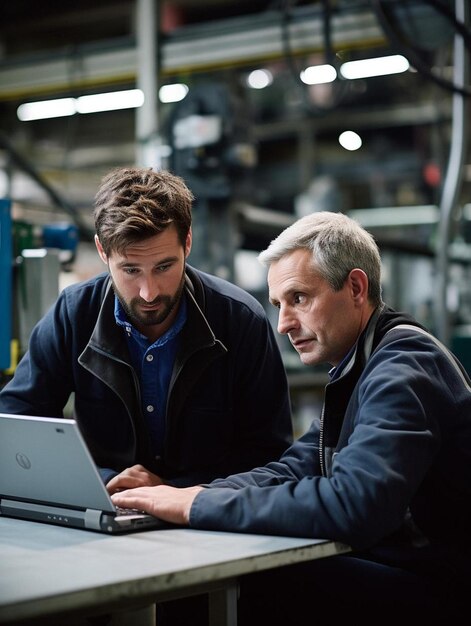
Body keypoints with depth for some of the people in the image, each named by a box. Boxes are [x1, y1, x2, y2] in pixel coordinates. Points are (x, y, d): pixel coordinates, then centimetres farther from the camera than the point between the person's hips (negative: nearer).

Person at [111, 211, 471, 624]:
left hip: (432, 590, -9)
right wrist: (181, 493, -10)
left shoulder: (404, 367, -20)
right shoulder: (359, 370, 13)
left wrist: (200, 505, -26)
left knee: (246, 587, -22)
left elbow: (354, 504, -33)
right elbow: (293, 470, 6)